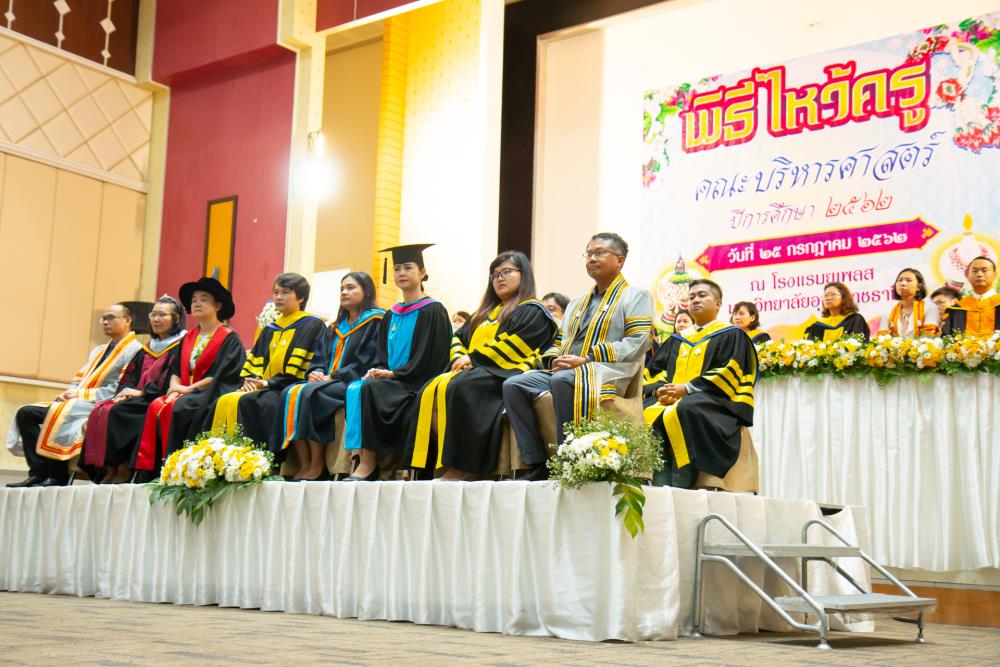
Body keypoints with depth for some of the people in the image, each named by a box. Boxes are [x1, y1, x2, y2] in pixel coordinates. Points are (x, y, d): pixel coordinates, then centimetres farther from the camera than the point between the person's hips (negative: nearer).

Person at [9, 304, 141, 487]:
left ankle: (57, 476, -25)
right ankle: (38, 472, -19)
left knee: (58, 412, -34)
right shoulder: (98, 351, 27)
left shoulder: (134, 351, -3)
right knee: (26, 413, -7)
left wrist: (81, 394, -15)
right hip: (77, 403, 9)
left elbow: (119, 390, -14)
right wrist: (69, 393, -1)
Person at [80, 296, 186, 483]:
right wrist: (126, 391, -5)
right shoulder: (147, 348, 24)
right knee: (99, 410, -16)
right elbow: (129, 377, 18)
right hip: (138, 398, 7)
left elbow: (171, 381, -13)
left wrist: (141, 392, -15)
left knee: (117, 411, -28)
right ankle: (107, 469, -19)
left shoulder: (181, 346, -1)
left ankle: (123, 469, -21)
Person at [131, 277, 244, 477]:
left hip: (212, 395, -6)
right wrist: (175, 388, -7)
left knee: (176, 409, -32)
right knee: (156, 406, -23)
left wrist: (189, 388, -14)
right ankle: (149, 468, -25)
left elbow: (222, 375, -11)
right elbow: (176, 370, 16)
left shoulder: (229, 339, 0)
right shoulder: (188, 338, 21)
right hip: (185, 394, 6)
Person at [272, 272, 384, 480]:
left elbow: (368, 361, -10)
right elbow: (320, 356, 20)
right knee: (289, 393, -21)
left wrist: (334, 377, -15)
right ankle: (303, 464, -27)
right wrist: (314, 373, -4)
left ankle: (317, 464, -25)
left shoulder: (376, 321, 2)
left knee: (309, 394, -31)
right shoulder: (335, 326, 25)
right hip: (326, 381, 7)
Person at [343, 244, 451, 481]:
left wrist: (391, 374, -15)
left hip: (415, 385, -6)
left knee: (369, 389, -30)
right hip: (390, 381, 6)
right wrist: (376, 371, -6)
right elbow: (381, 355, 17)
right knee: (353, 388, -23)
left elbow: (429, 359, -11)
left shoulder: (433, 311, -3)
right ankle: (361, 459, -30)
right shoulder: (391, 316, 20)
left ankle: (369, 464, -25)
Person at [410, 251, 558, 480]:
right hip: (477, 372, 7)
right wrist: (460, 357, 0)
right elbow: (458, 338, 23)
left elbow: (511, 348, -10)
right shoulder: (486, 313, 29)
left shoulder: (532, 313, 4)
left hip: (506, 374, -7)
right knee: (431, 389, -22)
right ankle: (439, 463, -32)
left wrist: (473, 358, -9)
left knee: (458, 386, -35)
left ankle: (461, 467, -35)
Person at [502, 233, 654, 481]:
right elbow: (558, 343, 27)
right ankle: (537, 465, -18)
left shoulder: (636, 297, 8)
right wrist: (554, 359, 0)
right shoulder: (577, 303, 30)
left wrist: (586, 359, -15)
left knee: (563, 381, -38)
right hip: (563, 371, 7)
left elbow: (636, 344, -6)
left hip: (606, 373, -7)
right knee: (513, 384, -17)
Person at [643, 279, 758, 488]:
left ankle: (680, 484, -39)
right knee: (649, 416, -28)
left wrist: (688, 388, -14)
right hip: (671, 400, 5)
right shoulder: (677, 339, 27)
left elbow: (730, 372, -5)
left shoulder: (732, 335, 9)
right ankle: (660, 484, -32)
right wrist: (661, 389, -4)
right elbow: (657, 369, 21)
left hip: (716, 402, -5)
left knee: (682, 410, -39)